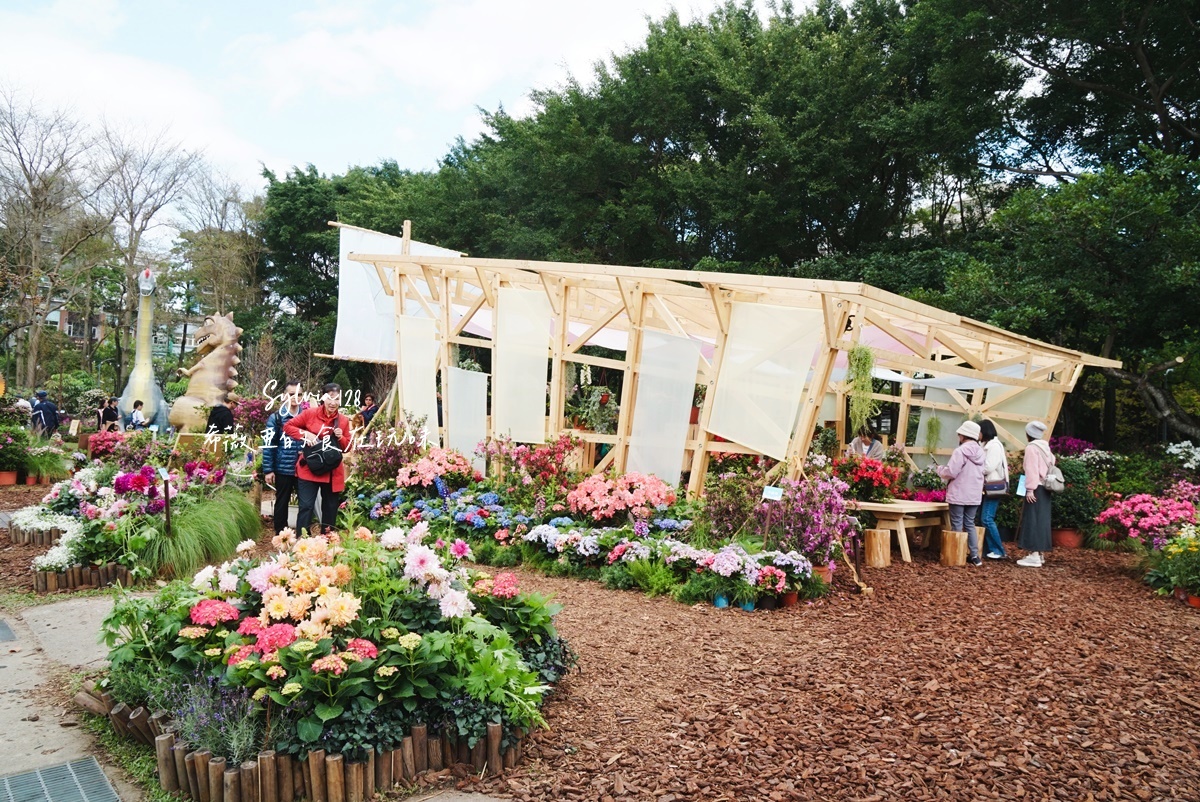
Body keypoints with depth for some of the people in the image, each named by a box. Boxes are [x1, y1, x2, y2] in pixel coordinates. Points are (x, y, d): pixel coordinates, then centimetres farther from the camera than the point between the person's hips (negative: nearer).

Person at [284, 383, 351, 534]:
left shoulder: (343, 420, 3)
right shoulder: (310, 413, -5)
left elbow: (347, 447, 9)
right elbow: (287, 426, 1)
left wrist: (340, 437, -12)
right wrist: (305, 434, -14)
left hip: (333, 472, 3)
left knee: (330, 509, 12)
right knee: (306, 507, -6)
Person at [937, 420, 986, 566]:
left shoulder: (960, 451, -16)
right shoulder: (980, 452, 7)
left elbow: (951, 472, -19)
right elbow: (979, 472, 16)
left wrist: (940, 469, 2)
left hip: (959, 495, -7)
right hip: (975, 495, 7)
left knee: (957, 525, 2)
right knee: (970, 524, 15)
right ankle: (974, 555, 12)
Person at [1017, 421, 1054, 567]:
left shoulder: (1031, 447, -11)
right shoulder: (1045, 447, 15)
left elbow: (1032, 470, -18)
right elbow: (1050, 464, 14)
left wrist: (1030, 489, -20)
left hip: (1035, 489, -9)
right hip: (1044, 488, 9)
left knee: (1033, 520, -8)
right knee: (1041, 520, 11)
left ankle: (1034, 555, -10)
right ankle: (1040, 553, 15)